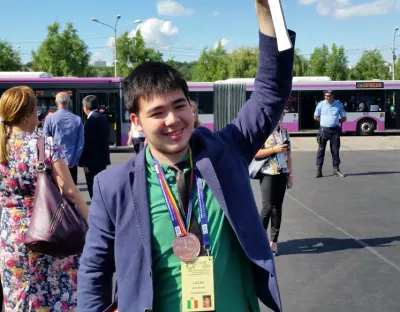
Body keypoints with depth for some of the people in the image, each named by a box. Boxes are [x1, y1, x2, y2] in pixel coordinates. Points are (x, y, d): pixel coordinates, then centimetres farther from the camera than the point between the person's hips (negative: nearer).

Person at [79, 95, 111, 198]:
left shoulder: (91, 120, -16)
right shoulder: (102, 118, 12)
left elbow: (88, 142, -18)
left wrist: (84, 163, -15)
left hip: (93, 160, -9)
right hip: (102, 159, 9)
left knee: (94, 190, -4)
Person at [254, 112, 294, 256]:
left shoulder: (284, 131, 9)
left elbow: (288, 154, 12)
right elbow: (254, 153, -13)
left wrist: (290, 175, 9)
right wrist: (274, 149, -17)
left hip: (282, 174, 5)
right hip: (268, 174, -5)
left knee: (277, 208, 7)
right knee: (267, 207, -5)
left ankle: (273, 242, 15)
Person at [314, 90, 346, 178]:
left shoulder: (338, 104, 2)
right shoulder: (321, 104, 0)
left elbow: (343, 118, 9)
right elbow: (316, 117, 9)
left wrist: (335, 121, -1)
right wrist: (324, 121, 1)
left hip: (335, 130, 1)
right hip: (324, 130, -1)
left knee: (335, 150, 5)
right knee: (321, 150, -1)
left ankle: (336, 169, 14)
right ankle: (319, 170, 2)